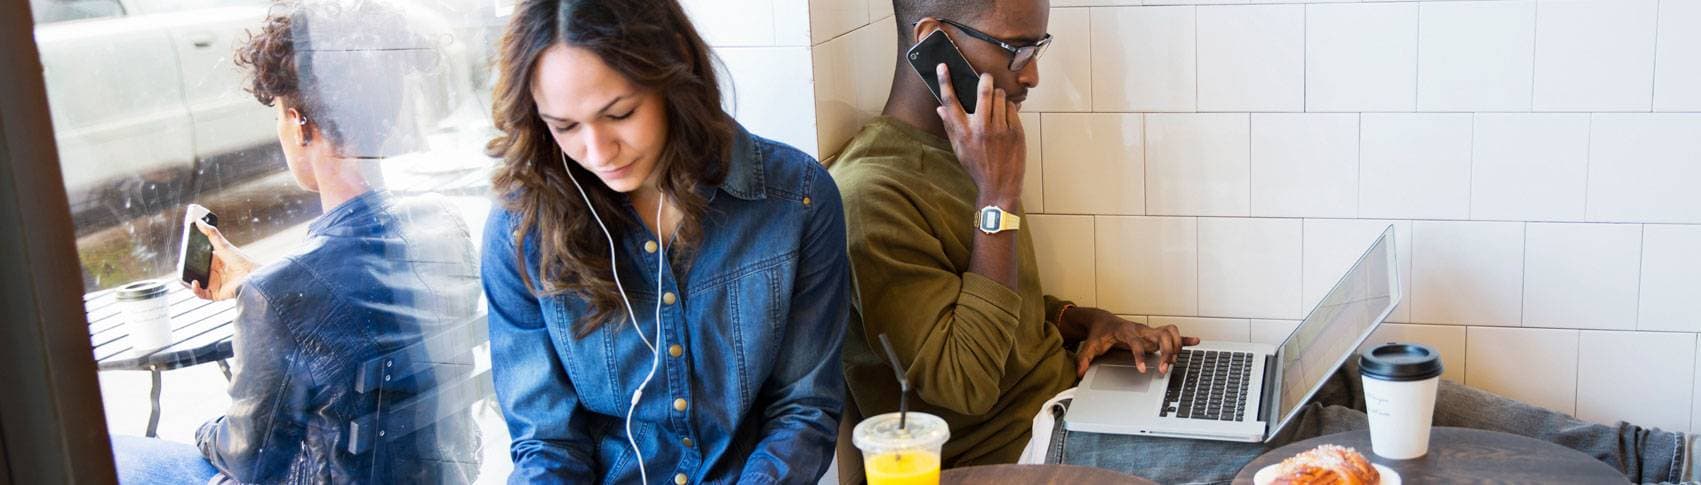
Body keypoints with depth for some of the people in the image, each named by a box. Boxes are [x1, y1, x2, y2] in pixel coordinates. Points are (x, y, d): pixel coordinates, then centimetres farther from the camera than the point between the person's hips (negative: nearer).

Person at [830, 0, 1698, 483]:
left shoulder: (953, 152, 10)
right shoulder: (873, 193, -21)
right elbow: (962, 387, -25)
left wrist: (1093, 324, 1)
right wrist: (999, 196, -25)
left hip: (1064, 391, 9)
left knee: (1343, 384, -1)